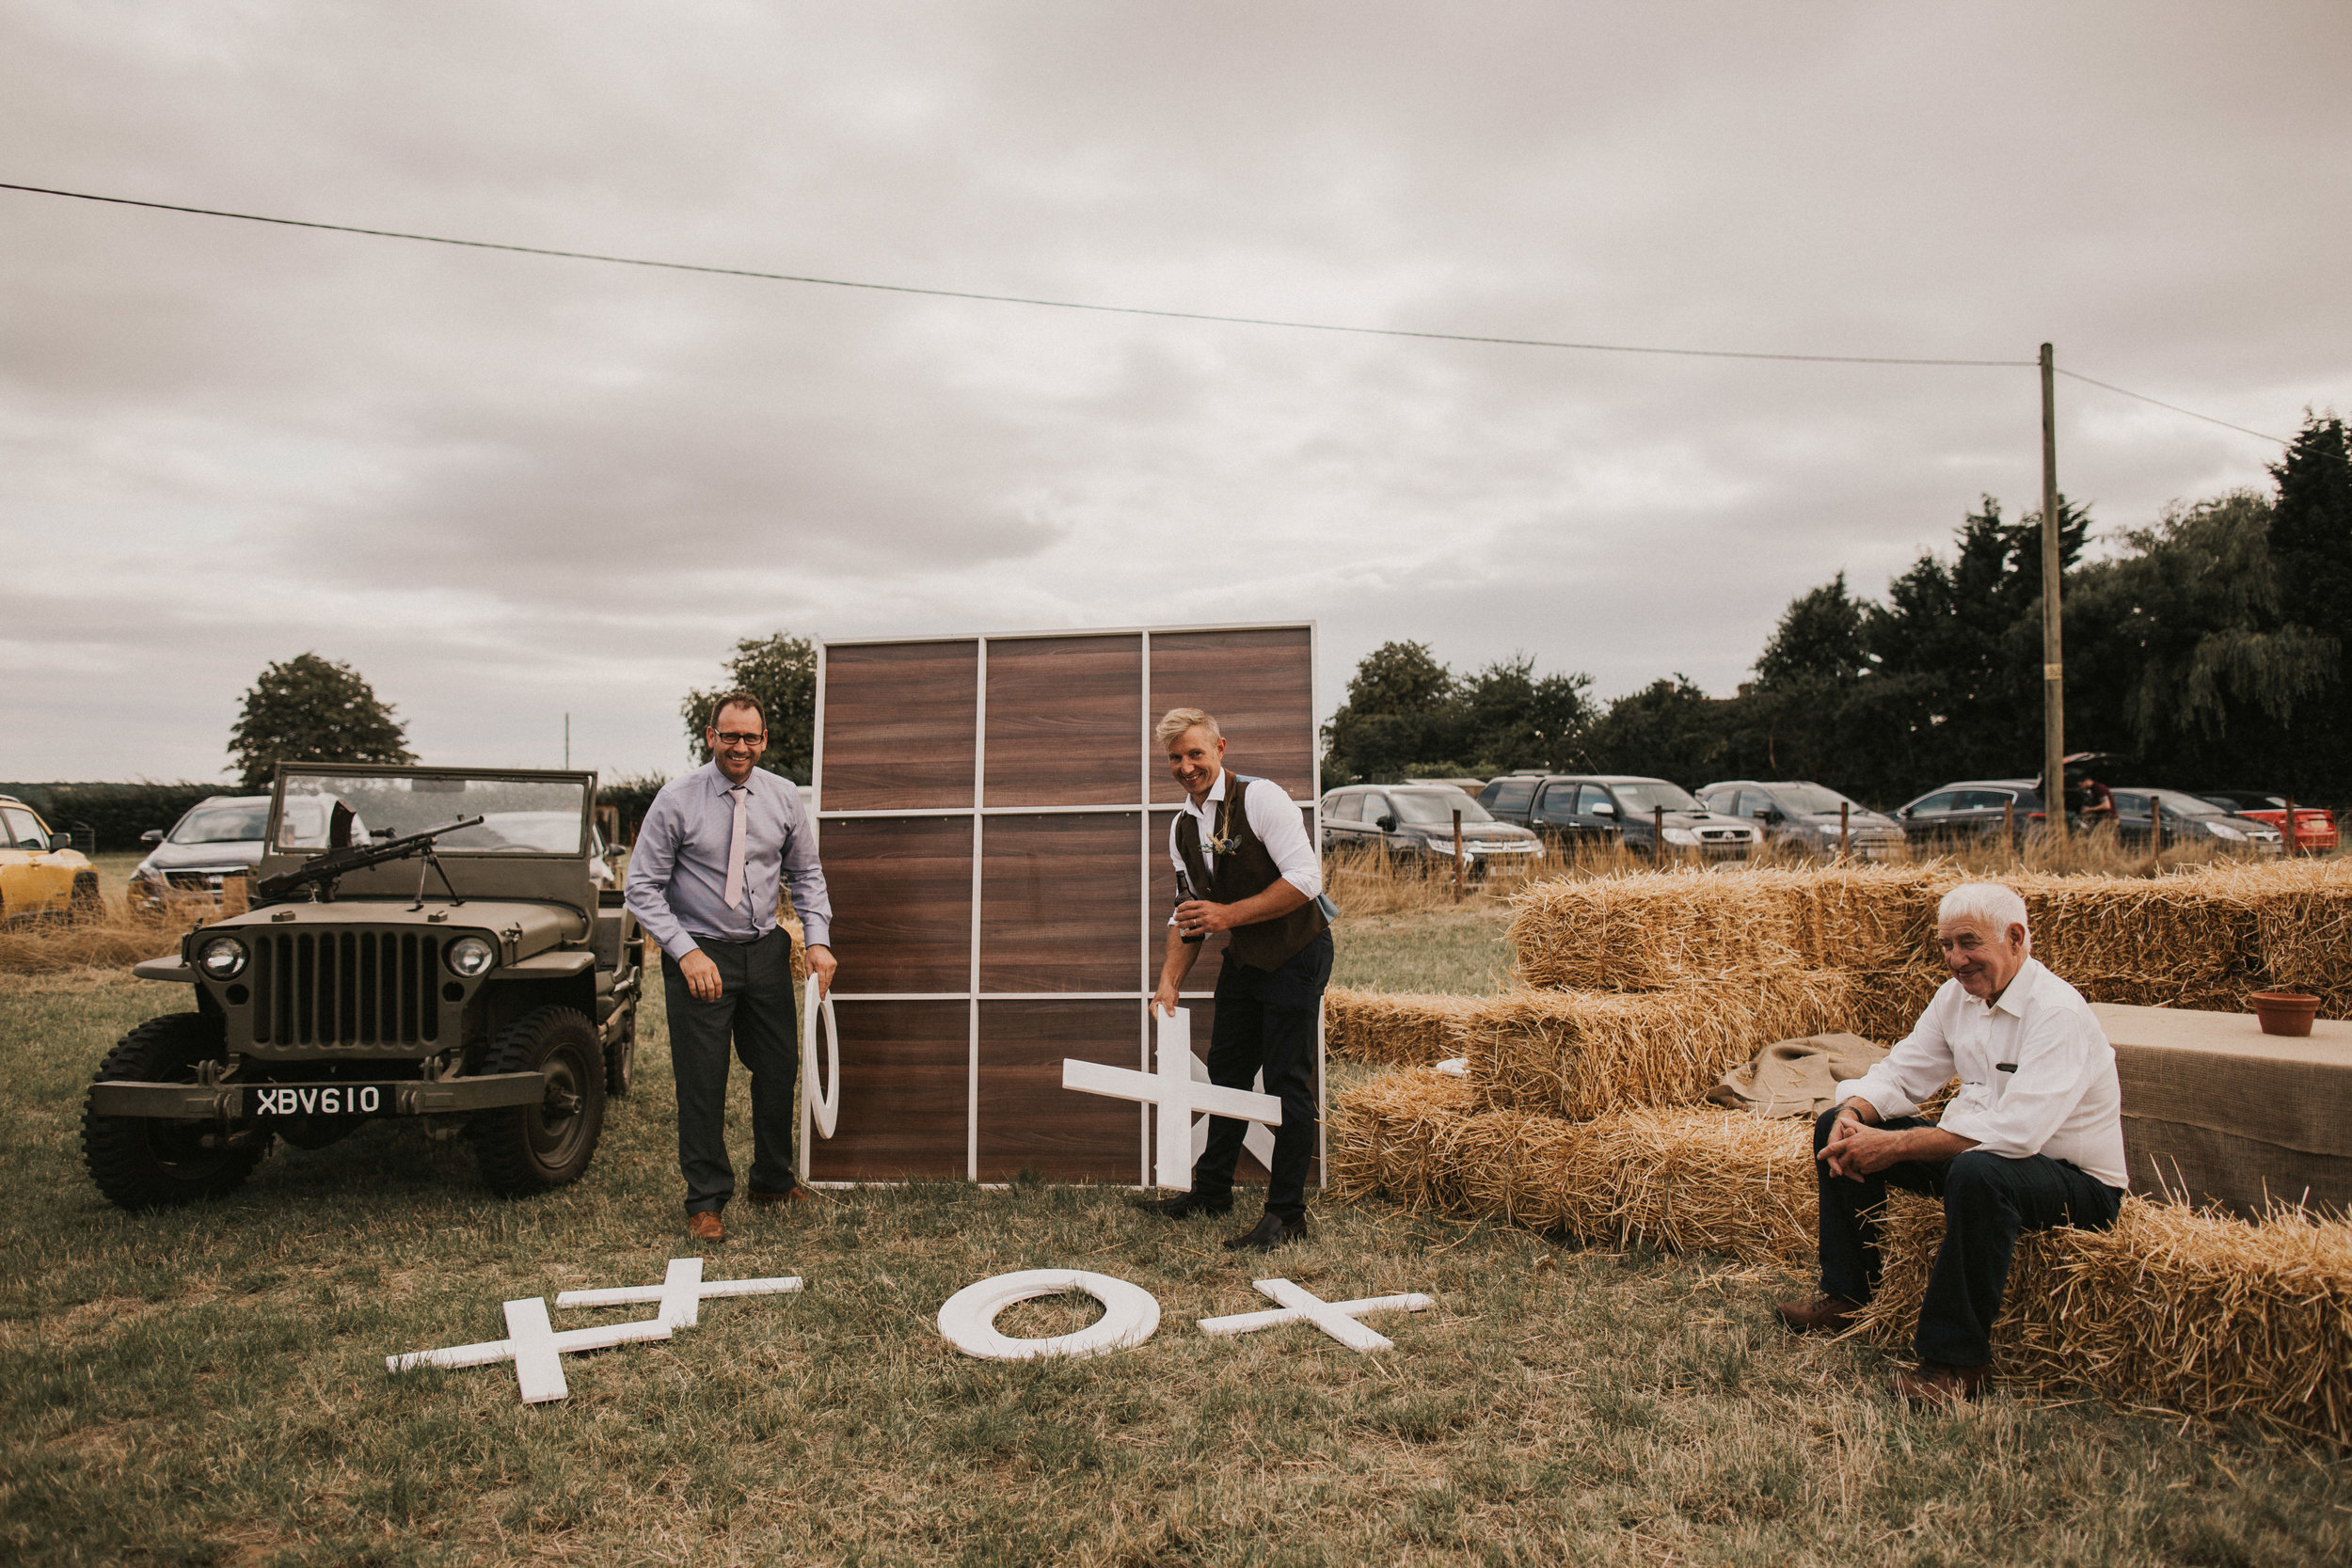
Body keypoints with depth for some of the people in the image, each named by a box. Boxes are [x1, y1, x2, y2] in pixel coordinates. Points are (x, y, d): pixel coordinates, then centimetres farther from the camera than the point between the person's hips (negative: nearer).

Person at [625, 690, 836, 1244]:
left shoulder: (783, 796, 0)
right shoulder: (677, 799, -10)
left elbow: (806, 875, 9)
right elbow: (642, 887, -9)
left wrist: (818, 939, -4)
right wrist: (686, 952, -19)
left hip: (765, 949, 4)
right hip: (699, 954, -4)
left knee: (780, 1069, 11)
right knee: (702, 1081, 0)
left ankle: (773, 1180, 32)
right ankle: (706, 1200, 16)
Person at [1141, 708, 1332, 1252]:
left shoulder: (1261, 798, -17)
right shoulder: (1181, 828, 5)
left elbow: (1305, 879, -23)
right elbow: (1187, 911, 12)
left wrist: (1230, 914, -26)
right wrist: (1170, 981, 1)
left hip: (1295, 956, -7)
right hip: (1242, 960, 8)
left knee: (1286, 1081, -5)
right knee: (1227, 1071, 16)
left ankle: (1286, 1215, 6)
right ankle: (1211, 1190, 31)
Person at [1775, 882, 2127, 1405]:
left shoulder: (2059, 1012, -25)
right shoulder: (1957, 995, 1)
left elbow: (2016, 1130, -35)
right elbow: (1902, 1072, 6)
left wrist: (1895, 1145, -33)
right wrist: (1853, 1113, -16)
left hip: (2077, 1181, -8)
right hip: (1978, 1150, 8)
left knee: (1978, 1172, -41)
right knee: (1839, 1129, 2)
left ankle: (1958, 1361, -26)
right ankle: (1847, 1296, 13)